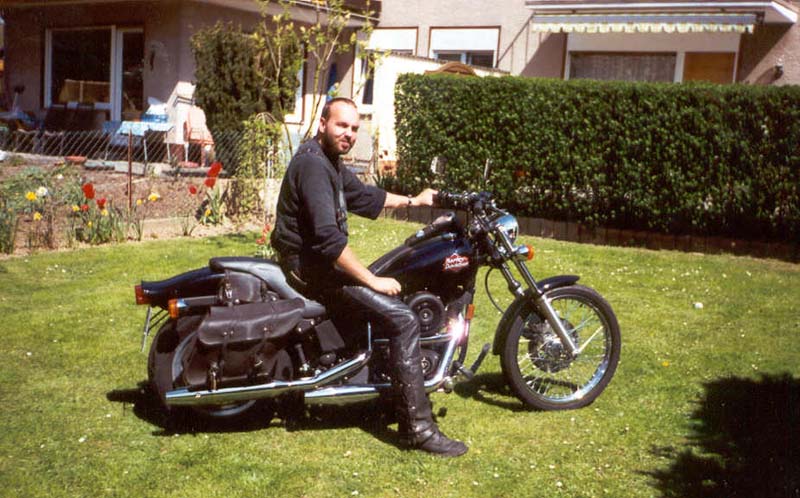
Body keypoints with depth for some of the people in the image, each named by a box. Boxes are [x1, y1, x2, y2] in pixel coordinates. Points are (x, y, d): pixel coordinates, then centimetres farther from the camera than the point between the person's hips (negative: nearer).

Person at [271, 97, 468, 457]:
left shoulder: (331, 163, 14)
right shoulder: (312, 164, -20)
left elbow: (363, 196, 29)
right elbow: (327, 237, -29)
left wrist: (412, 201, 32)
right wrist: (372, 281, -25)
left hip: (322, 260, 11)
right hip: (312, 266, -11)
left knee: (398, 295, 25)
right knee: (403, 320, -18)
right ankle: (417, 428, -16)